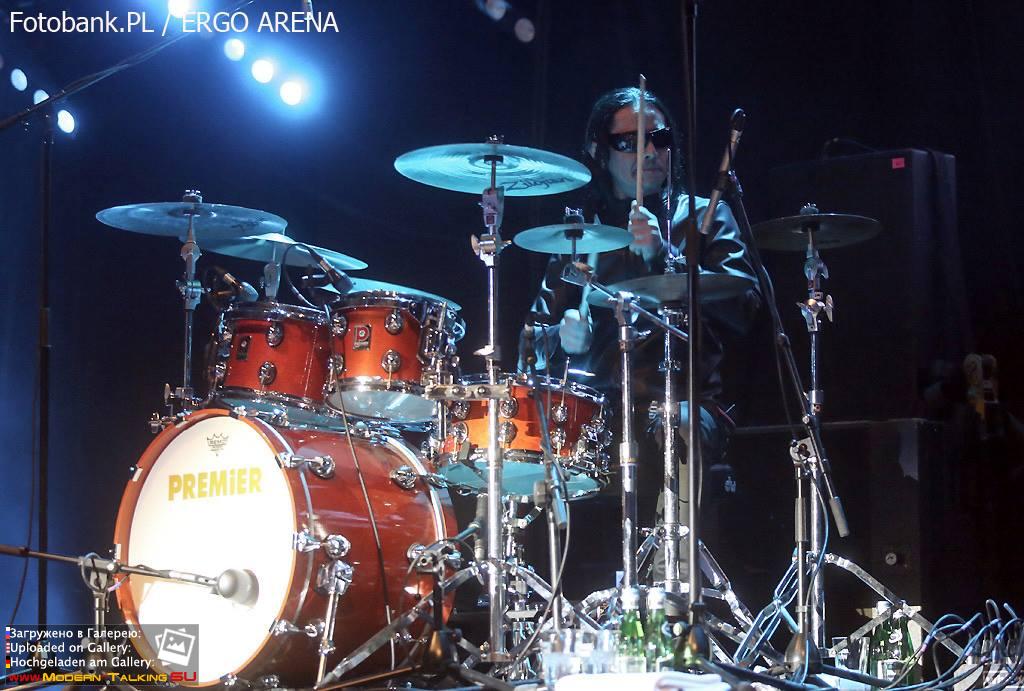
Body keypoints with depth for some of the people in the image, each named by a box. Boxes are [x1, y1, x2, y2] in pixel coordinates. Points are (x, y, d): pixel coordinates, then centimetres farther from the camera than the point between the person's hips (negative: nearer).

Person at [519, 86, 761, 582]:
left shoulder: (705, 218, 12)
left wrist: (662, 256, -14)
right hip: (596, 407, 2)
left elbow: (743, 307, -5)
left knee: (666, 428, -37)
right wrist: (564, 336, -5)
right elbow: (541, 329, 19)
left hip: (685, 400, -2)